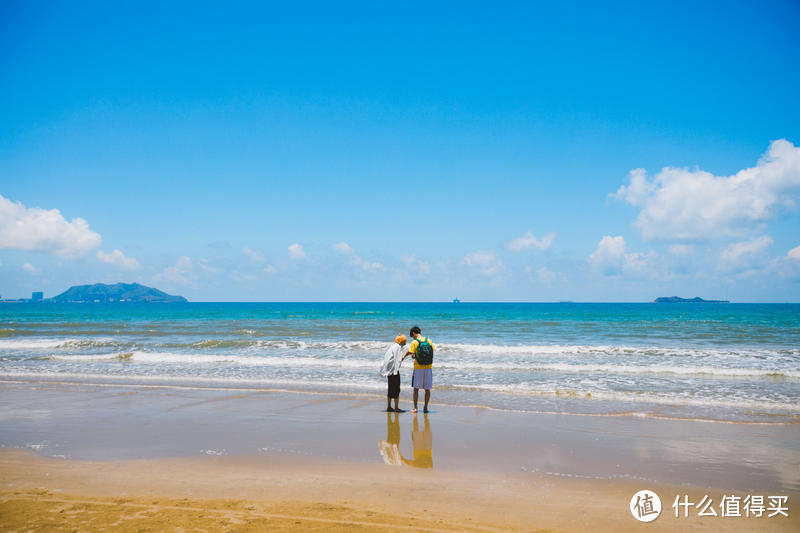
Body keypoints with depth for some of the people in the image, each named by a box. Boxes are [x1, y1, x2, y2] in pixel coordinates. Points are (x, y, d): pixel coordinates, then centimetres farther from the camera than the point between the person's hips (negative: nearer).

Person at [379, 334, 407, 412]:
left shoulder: (393, 346, 14)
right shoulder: (398, 347, -14)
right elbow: (396, 360, -18)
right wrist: (395, 371, -20)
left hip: (389, 370, 10)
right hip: (393, 370, -10)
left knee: (391, 389, 13)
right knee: (396, 389, -6)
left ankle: (389, 407, 17)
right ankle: (396, 408, -5)